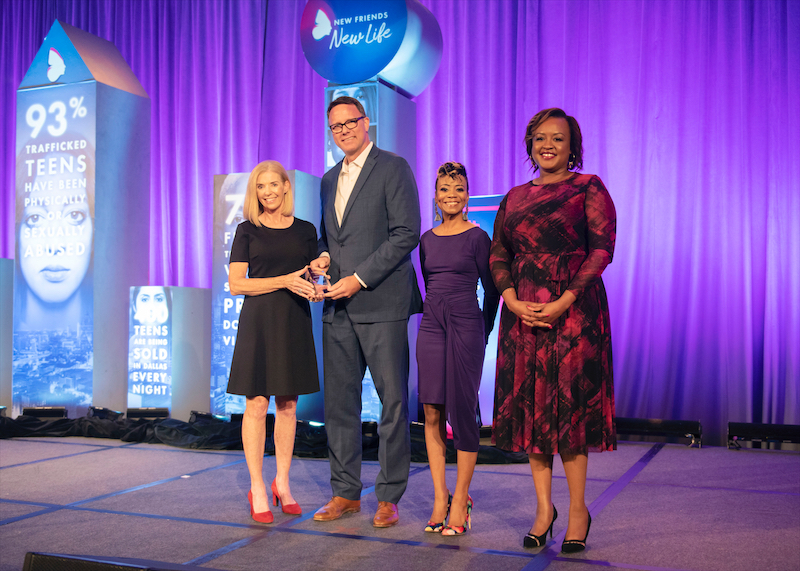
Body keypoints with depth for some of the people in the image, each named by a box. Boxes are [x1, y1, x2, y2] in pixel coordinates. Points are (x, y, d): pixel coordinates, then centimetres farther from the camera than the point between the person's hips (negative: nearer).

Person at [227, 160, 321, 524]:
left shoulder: (305, 231, 10)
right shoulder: (247, 231, 2)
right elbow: (235, 283, -5)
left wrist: (314, 289, -8)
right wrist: (285, 280, -15)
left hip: (294, 321, 3)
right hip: (259, 321, -2)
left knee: (287, 404, 8)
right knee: (256, 404, -3)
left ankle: (282, 482, 19)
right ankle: (257, 488, 6)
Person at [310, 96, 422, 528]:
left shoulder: (393, 168, -2)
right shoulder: (329, 179, 19)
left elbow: (406, 234, -10)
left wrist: (359, 278, -14)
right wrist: (323, 256, 4)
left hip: (381, 304, -6)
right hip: (339, 307, 7)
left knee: (393, 401, -1)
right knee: (339, 401, 9)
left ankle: (389, 496, 10)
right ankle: (345, 491, 20)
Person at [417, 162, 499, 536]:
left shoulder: (477, 237, -2)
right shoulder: (427, 239, 11)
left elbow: (491, 289, 3)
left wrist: (482, 333, 8)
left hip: (465, 326, -4)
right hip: (431, 327, 5)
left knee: (462, 412, -3)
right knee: (432, 413, 2)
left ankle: (461, 500, 8)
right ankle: (440, 498, 11)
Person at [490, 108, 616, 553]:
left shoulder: (589, 188, 3)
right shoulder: (515, 197, 16)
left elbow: (603, 249, -7)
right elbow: (497, 255, 11)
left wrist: (564, 301, -17)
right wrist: (513, 300, -7)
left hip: (574, 307, -4)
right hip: (523, 311, 4)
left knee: (569, 403, -3)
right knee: (530, 403, 4)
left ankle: (578, 509, 10)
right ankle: (544, 507, 16)